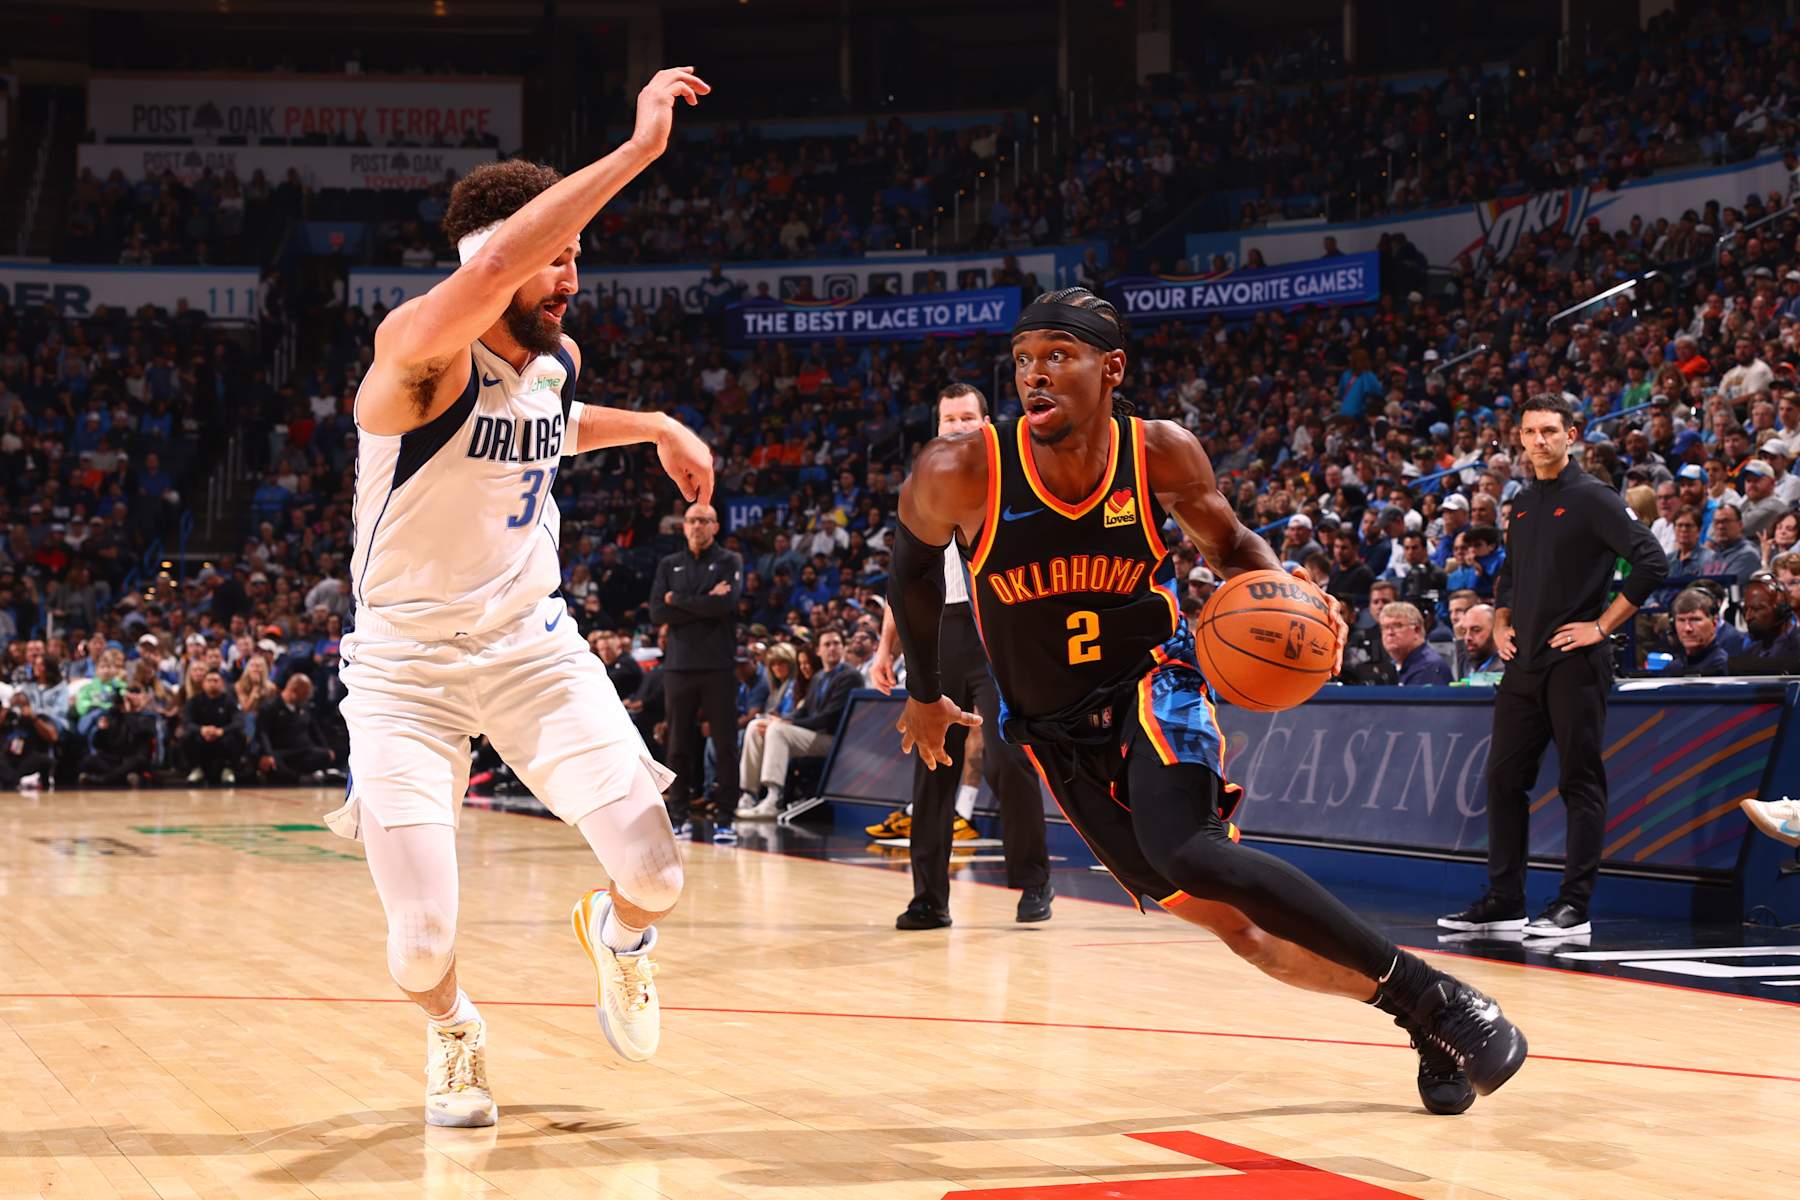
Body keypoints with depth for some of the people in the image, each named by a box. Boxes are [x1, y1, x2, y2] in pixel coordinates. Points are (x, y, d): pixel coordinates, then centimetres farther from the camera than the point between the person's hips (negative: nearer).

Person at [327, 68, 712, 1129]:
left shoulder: (560, 359, 1)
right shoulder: (419, 348, -23)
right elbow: (497, 263, -47)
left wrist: (655, 428, 17)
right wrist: (637, 151, -46)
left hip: (532, 644, 5)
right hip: (406, 665, -5)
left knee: (656, 876, -9)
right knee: (424, 943, -11)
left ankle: (618, 938, 30)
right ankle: (454, 1034, 27)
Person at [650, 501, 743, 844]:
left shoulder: (729, 562, 5)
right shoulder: (669, 565, 13)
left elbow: (726, 603, -14)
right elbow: (657, 612, 0)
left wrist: (678, 600, -5)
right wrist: (704, 604, -9)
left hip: (718, 665, -3)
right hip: (679, 665, 3)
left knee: (725, 745, -3)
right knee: (679, 745, 5)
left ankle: (724, 818, 1)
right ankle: (680, 815, 12)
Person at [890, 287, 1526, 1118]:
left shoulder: (1163, 455, -14)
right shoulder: (960, 475, -18)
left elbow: (1228, 542, 6)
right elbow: (914, 566, 4)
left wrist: (1281, 589, -17)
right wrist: (925, 695, 14)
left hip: (1153, 685, -2)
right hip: (1055, 732, 2)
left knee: (1189, 853, -32)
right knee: (1235, 925, -4)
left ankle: (1431, 996, -23)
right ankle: (1426, 1024, 13)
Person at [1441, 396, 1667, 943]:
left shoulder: (1592, 498, -7)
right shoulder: (1522, 504, 15)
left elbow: (1651, 563, -15)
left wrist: (1602, 626, -14)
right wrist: (1501, 624, 14)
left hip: (1574, 664, -8)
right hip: (1524, 662, 8)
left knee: (1581, 782, -2)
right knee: (1504, 779, 7)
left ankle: (1574, 906, 1)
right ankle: (1504, 901, 14)